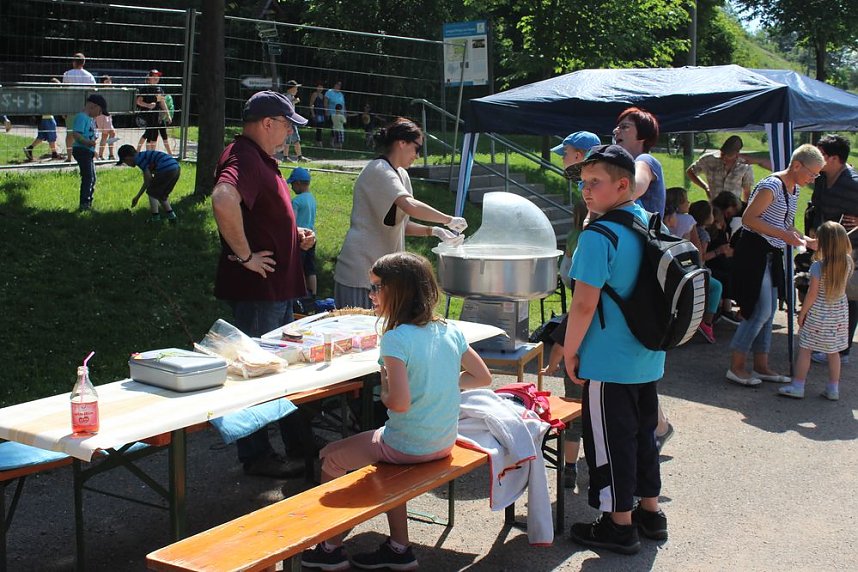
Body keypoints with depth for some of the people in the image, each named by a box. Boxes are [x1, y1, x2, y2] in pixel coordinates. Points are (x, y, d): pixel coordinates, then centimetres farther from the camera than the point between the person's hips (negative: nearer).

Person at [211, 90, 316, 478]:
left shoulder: (261, 159, 16)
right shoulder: (242, 158, -18)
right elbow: (224, 201, -39)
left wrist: (296, 235, 11)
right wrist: (245, 256, -29)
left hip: (278, 286, 11)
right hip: (256, 287, -11)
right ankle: (256, 456, 11)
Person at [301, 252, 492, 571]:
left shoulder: (396, 339, -22)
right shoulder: (449, 331, -2)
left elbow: (399, 402, -28)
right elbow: (482, 378, 6)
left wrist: (384, 392, -7)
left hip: (408, 447, -7)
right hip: (444, 443, 7)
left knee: (331, 458, 14)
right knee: (384, 456, 34)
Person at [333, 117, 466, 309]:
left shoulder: (401, 175, 16)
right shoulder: (379, 170, -14)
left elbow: (402, 225, 15)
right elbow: (410, 206, -29)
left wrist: (434, 231, 0)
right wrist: (449, 219, -21)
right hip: (361, 271, -9)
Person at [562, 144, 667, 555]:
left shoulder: (599, 237, -21)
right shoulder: (652, 226, 5)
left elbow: (584, 305, -22)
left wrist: (570, 351, -10)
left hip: (608, 363, -8)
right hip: (648, 359, 8)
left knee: (611, 440, 4)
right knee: (643, 432, 19)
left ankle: (619, 525, 14)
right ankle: (650, 512, 31)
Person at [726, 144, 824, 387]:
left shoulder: (794, 189, 13)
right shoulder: (772, 186, -17)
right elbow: (748, 218, -22)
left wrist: (807, 241, 6)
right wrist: (784, 235, -24)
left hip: (772, 255, 10)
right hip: (754, 251, -10)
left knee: (769, 311, 10)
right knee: (761, 310, -10)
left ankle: (761, 366, 18)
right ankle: (736, 366, -1)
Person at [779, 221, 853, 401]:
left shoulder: (818, 266, -18)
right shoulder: (848, 263, -5)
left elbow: (812, 294, -15)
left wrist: (802, 313, -3)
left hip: (818, 314, -5)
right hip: (839, 313, 5)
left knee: (805, 349, 5)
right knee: (833, 352, 14)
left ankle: (797, 386, 8)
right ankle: (833, 389, 18)